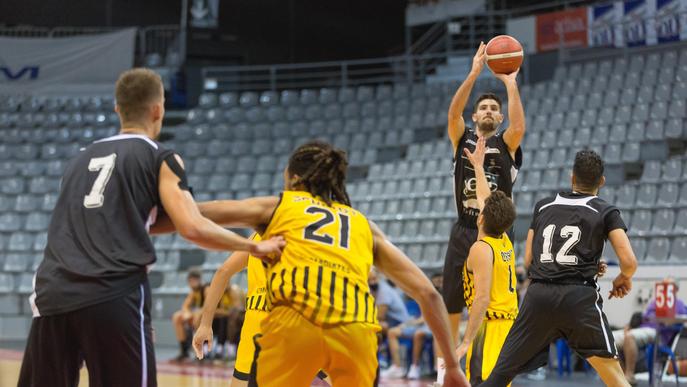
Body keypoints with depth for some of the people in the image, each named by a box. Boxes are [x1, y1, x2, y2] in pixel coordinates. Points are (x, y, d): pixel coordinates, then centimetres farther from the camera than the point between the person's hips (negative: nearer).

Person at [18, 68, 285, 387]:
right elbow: (192, 228, -3)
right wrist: (255, 247, 8)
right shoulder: (160, 158, 7)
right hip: (114, 298, -5)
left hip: (52, 294, 5)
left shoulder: (82, 158, 25)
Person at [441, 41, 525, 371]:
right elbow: (453, 113, -12)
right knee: (451, 303, 4)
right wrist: (474, 74, -21)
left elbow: (519, 126, -19)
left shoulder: (506, 144, 4)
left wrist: (510, 82, -20)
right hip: (464, 232, 1)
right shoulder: (462, 139, 7)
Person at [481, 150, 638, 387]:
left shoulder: (543, 206, 17)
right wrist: (624, 278, 20)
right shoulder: (606, 212, 7)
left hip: (538, 295, 3)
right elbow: (629, 262, -3)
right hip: (579, 296, -3)